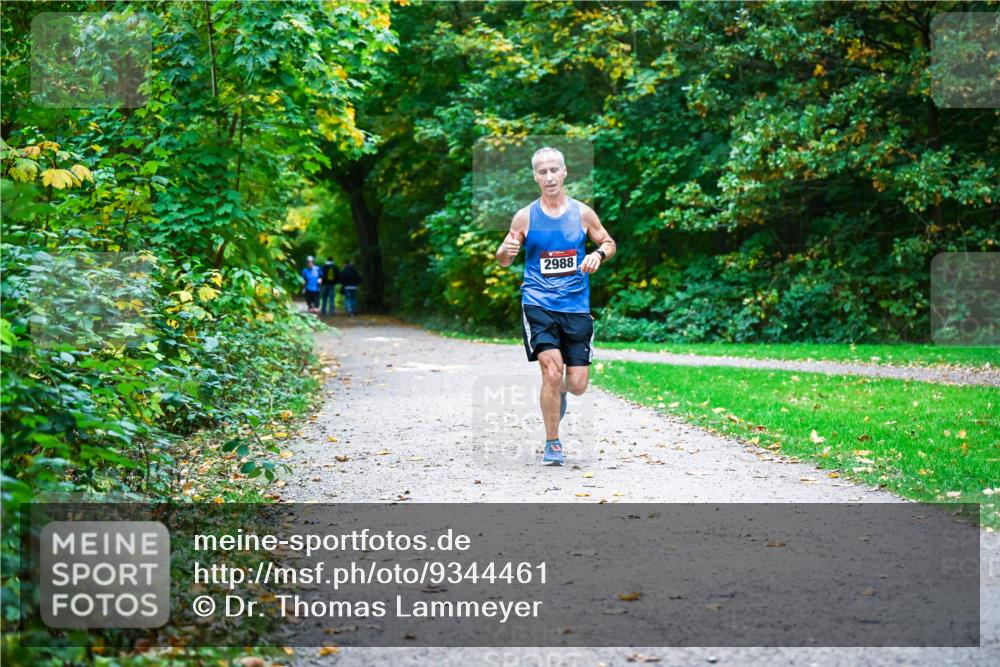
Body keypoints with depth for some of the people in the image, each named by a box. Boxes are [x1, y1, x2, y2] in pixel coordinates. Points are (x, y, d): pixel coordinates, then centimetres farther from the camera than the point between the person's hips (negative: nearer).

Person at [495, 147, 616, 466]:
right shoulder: (525, 217, 2)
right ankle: (552, 444, -3)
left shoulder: (582, 213, 4)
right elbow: (503, 261, 9)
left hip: (576, 307, 2)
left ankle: (556, 394, 41)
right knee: (552, 369, -20)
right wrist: (506, 251, -14)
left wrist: (599, 254, -6)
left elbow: (609, 243, 16)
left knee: (577, 385, 1)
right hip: (538, 304, -2)